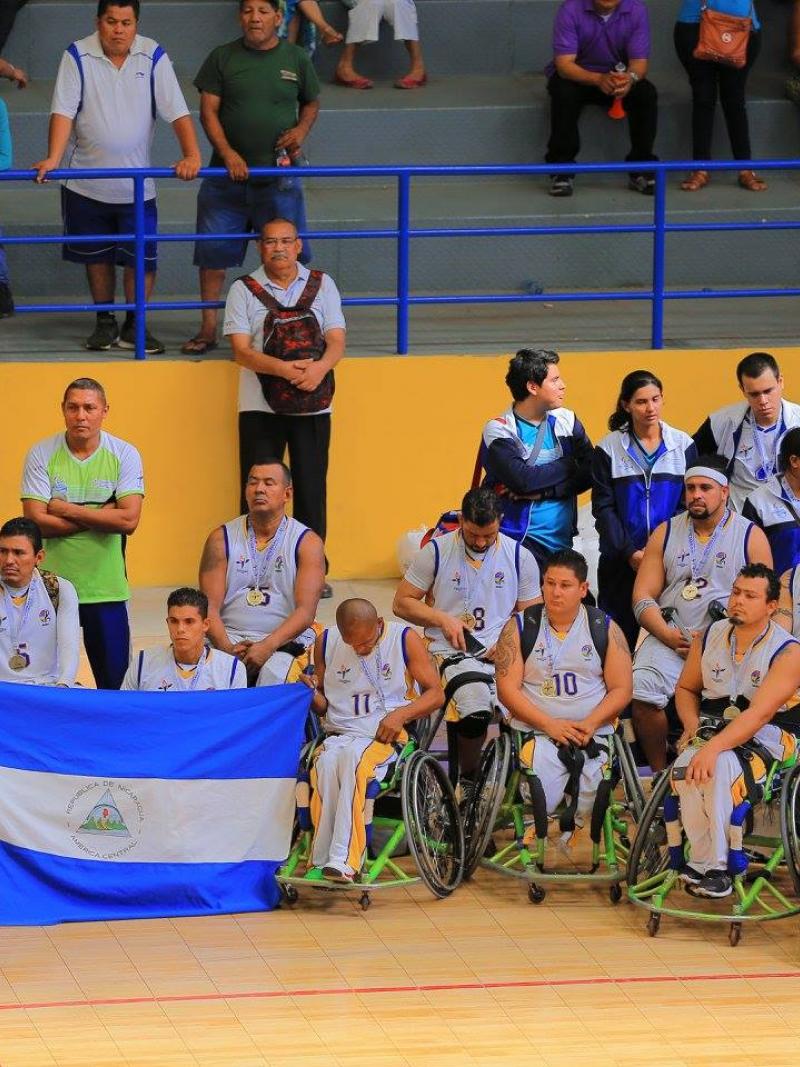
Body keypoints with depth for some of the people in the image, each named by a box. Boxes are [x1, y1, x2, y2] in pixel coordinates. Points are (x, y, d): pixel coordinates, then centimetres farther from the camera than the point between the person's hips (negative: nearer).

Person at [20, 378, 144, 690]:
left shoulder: (124, 455, -2)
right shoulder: (41, 455, -3)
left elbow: (129, 520, -13)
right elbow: (36, 521, -12)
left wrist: (68, 511, -12)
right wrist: (101, 516, -12)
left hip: (106, 590, 0)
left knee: (115, 681, 4)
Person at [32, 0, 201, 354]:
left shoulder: (154, 57, -4)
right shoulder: (77, 56, -6)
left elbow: (177, 111, -7)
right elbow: (63, 111, -12)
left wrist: (192, 155, -21)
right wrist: (53, 159, -25)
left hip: (137, 185, 0)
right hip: (87, 185, 0)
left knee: (141, 258, -3)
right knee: (97, 256, 11)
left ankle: (134, 326, 12)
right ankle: (105, 322, 26)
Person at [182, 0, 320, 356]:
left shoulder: (296, 59, 3)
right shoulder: (223, 58, 1)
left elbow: (311, 103, 16)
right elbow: (208, 111, -2)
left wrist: (301, 130, -6)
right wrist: (227, 153, -15)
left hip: (279, 176, 0)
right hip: (227, 175, 0)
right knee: (213, 251, 1)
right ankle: (208, 329, 10)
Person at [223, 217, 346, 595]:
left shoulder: (321, 285, 9)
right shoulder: (244, 290, 3)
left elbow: (336, 341, 3)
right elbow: (242, 351, -6)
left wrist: (319, 368, -20)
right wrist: (283, 369, -23)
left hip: (313, 404, 1)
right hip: (260, 406, -1)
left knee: (311, 489, 2)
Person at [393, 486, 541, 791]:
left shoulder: (520, 557, 9)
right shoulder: (437, 552, 4)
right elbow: (402, 603, 10)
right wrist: (443, 620, -6)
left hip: (500, 652, 2)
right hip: (451, 651, -2)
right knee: (475, 707, -34)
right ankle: (467, 778, -7)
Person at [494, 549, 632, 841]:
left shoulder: (605, 629, 9)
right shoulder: (520, 627, 6)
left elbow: (621, 690, 6)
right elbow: (508, 688, 0)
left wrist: (590, 724, -11)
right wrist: (550, 724, -12)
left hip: (593, 732, 1)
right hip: (538, 732, -1)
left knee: (590, 804, -18)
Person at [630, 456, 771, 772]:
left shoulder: (750, 536, 9)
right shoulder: (665, 533, 16)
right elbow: (643, 597, 11)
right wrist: (669, 636, -7)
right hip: (670, 637, 3)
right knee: (641, 692, -27)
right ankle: (659, 772, -10)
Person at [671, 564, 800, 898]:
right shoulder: (709, 638, 6)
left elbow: (760, 713, -22)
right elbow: (686, 688, 20)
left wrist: (714, 747, -32)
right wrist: (692, 726, -2)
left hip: (765, 736, -4)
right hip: (711, 728, 4)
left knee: (720, 767, -36)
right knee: (685, 768, -31)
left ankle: (712, 865, -27)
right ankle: (707, 862, -23)